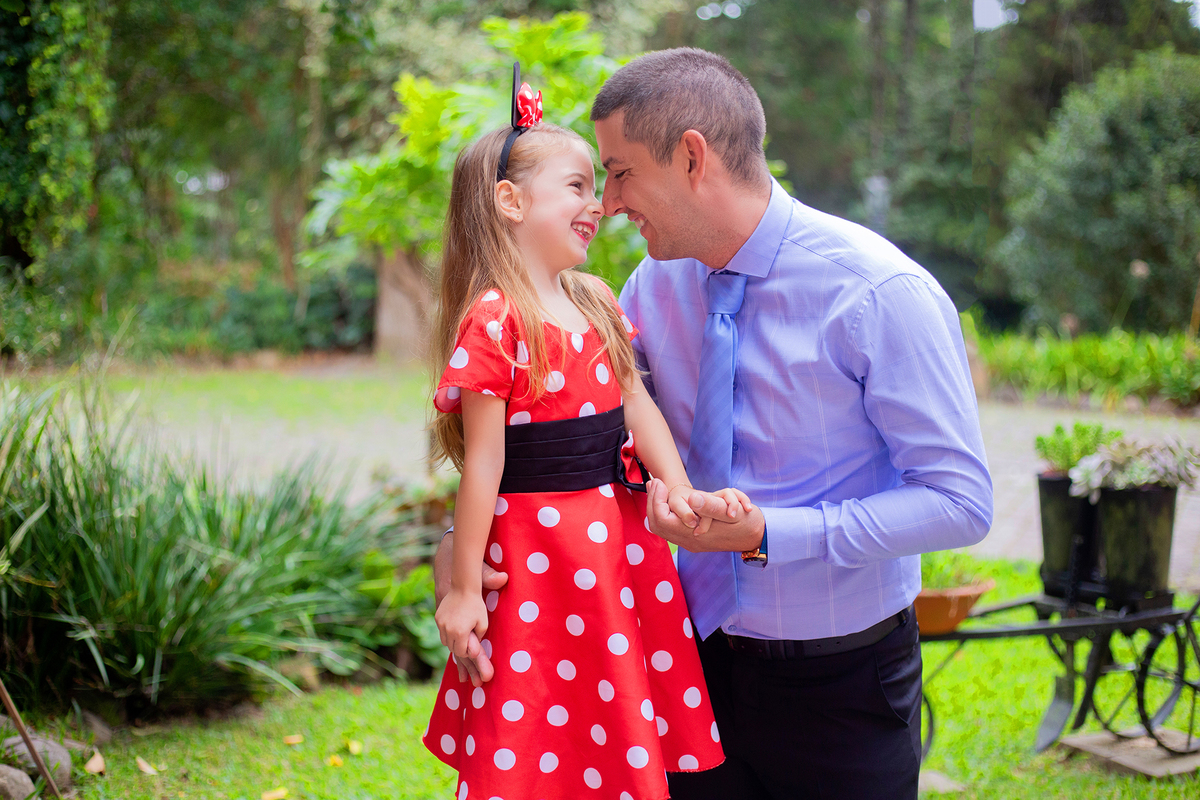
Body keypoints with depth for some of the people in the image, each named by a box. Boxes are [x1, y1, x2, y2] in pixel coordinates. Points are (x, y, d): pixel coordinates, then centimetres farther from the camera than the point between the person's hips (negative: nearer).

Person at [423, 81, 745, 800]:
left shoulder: (598, 304, 10)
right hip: (536, 545, -7)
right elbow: (483, 462, -14)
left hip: (621, 537, 7)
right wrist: (464, 590, -10)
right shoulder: (494, 321, -14)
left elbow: (638, 406, 7)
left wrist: (681, 490, -10)